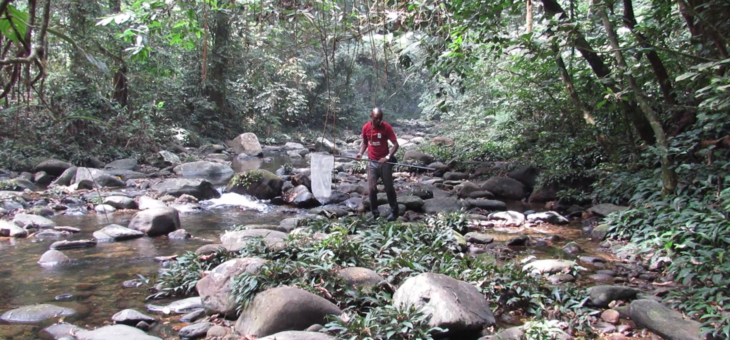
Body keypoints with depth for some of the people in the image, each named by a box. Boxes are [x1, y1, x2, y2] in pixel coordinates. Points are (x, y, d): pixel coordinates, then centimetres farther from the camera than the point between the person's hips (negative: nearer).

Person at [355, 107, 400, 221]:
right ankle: (375, 213, 15)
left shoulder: (386, 127, -13)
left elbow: (395, 144, -12)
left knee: (389, 188, 6)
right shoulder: (366, 127, -3)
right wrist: (361, 153, -7)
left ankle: (394, 212, 22)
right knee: (371, 188, 1)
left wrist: (388, 157, -25)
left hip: (384, 162, -3)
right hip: (372, 162, 3)